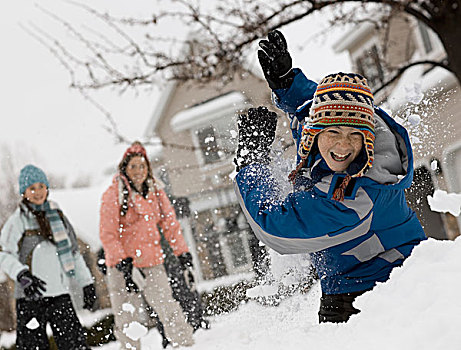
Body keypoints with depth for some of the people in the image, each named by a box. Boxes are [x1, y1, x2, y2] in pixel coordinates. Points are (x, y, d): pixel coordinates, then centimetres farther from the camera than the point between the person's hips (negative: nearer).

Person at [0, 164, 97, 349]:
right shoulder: (18, 220, -1)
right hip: (30, 295, -3)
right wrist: (22, 275, -24)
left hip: (60, 294, 3)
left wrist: (86, 282, 16)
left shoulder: (57, 215, 12)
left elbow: (73, 252, 19)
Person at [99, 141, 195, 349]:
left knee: (169, 309, -6)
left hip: (152, 263, 3)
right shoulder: (113, 195, -7)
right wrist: (122, 264, -18)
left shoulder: (155, 192, 8)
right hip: (122, 266, -3)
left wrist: (182, 252, 9)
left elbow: (169, 223, 16)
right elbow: (107, 235, -10)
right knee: (125, 319, 3)